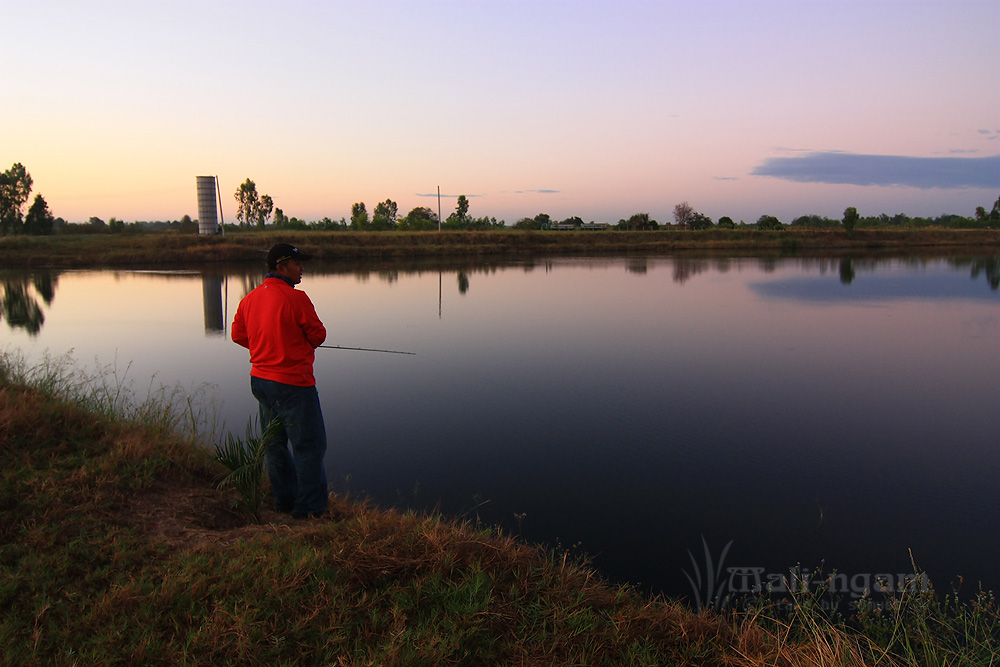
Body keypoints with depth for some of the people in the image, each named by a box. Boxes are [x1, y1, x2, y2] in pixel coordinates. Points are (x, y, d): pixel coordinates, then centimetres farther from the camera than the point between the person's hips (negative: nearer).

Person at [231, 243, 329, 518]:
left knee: (274, 443, 19)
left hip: (260, 379, 9)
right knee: (309, 444, 2)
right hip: (292, 382, -8)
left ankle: (284, 500, 32)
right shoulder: (296, 298, -17)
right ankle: (309, 507, 8)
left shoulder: (249, 299, 6)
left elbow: (238, 335, 15)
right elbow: (318, 335, -10)